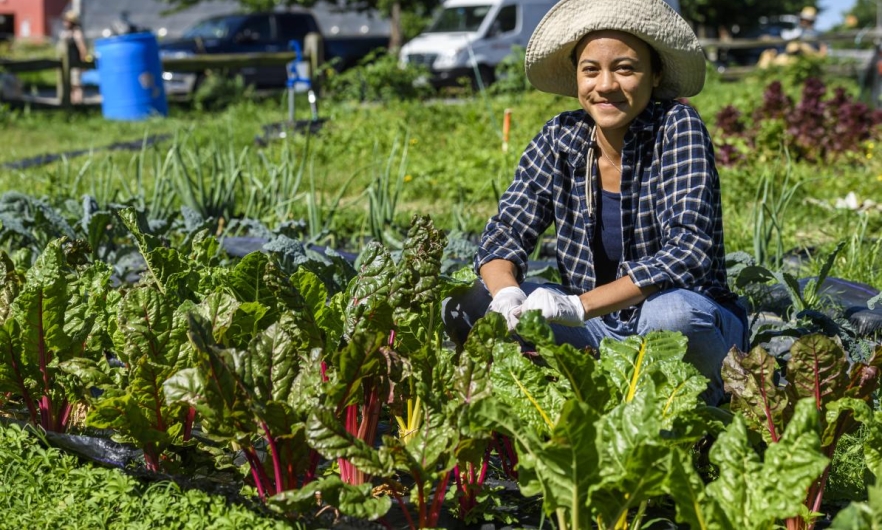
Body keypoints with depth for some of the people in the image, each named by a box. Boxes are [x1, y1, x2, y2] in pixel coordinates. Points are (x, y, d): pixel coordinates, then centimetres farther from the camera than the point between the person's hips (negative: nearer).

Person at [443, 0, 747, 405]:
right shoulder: (561, 138, -4)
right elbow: (505, 234, -5)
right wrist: (508, 294, -30)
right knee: (470, 306, -15)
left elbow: (689, 250, -27)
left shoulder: (677, 128, -16)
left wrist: (579, 306, -36)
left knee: (673, 312, -37)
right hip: (595, 329, 4)